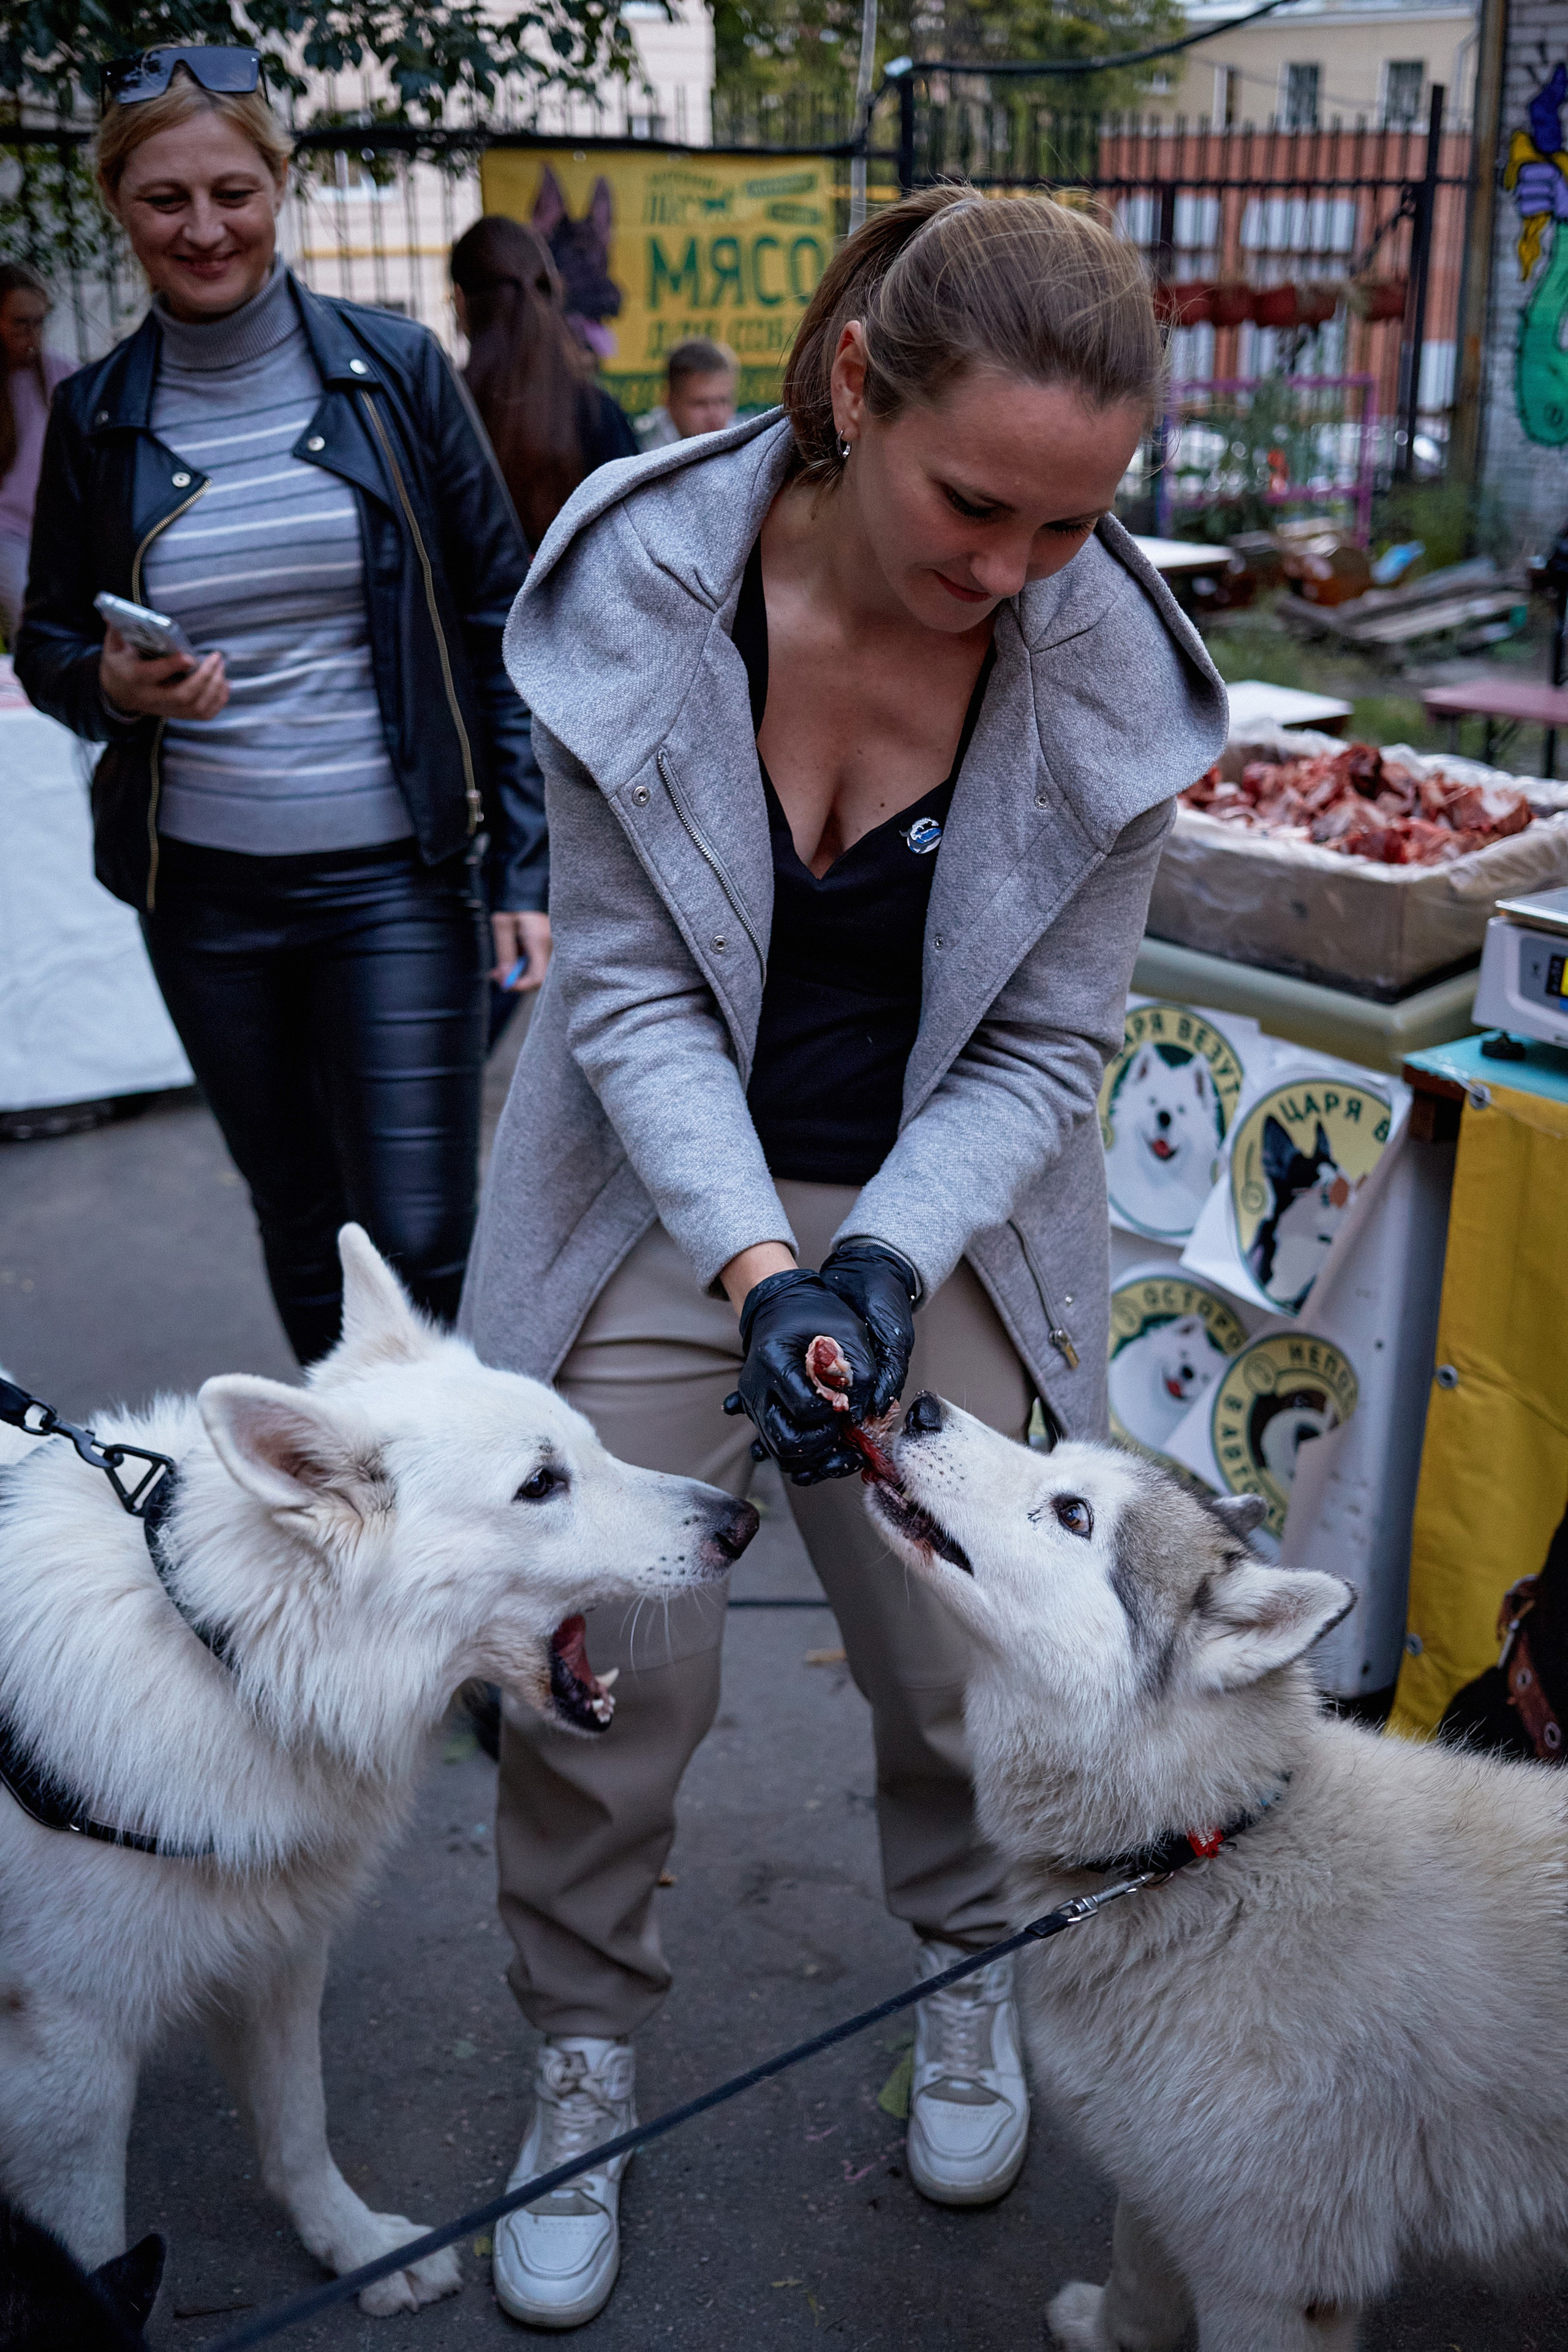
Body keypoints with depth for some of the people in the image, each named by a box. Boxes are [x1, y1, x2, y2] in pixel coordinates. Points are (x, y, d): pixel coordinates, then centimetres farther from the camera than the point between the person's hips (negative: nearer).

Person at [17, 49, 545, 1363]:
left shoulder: (394, 371, -1)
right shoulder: (97, 417, 5)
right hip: (203, 895, 3)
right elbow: (47, 644, 13)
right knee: (303, 1235, 13)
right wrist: (111, 684, -12)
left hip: (397, 876, -2)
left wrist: (531, 865, -6)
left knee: (421, 1245, -5)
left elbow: (500, 622, 0)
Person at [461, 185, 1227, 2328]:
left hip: (944, 1197, 1)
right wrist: (755, 1265, -25)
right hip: (667, 1188, 0)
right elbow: (630, 988, -14)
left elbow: (1045, 1044, -8)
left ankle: (970, 1967, 40)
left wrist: (882, 1258, -23)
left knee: (968, 1654, 6)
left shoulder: (1111, 664, -16)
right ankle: (586, 2045, 29)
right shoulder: (647, 582, -19)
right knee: (609, 1655, 0)